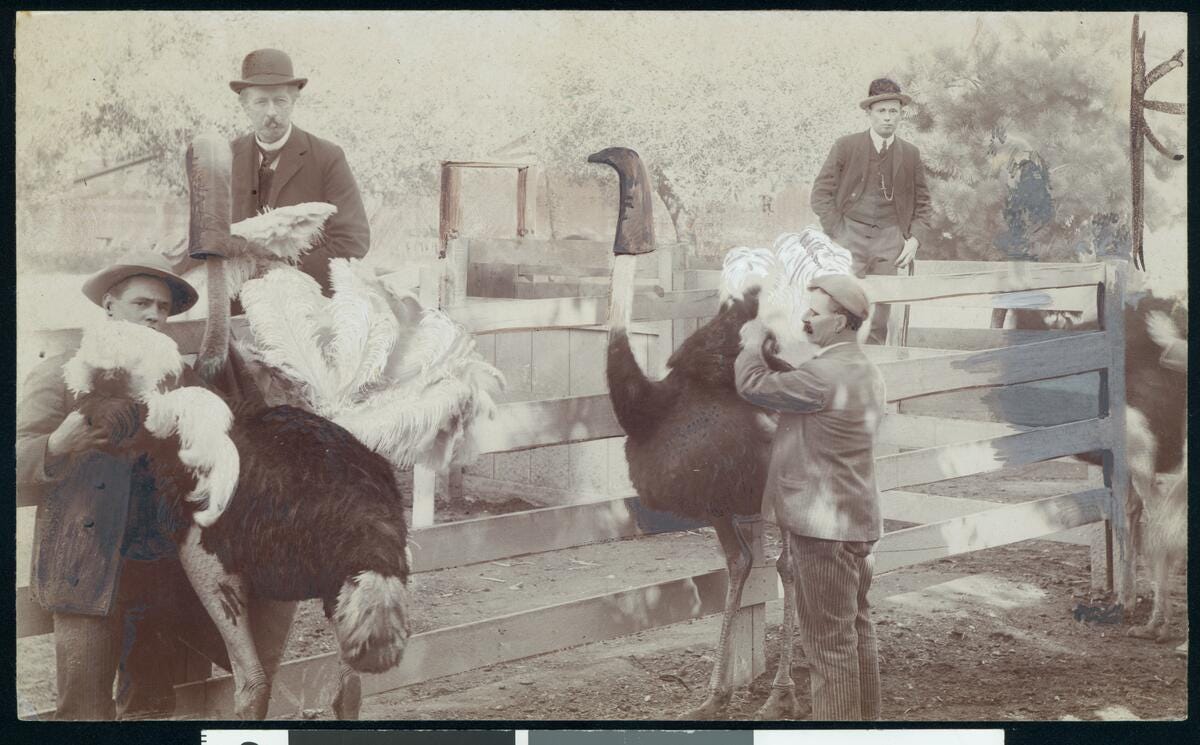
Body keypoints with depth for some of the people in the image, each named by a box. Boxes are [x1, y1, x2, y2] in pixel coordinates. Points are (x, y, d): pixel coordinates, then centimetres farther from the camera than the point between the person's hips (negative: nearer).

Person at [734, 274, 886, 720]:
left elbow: (753, 385, -13)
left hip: (824, 524, -10)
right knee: (856, 631, 17)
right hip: (857, 521, 10)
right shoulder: (867, 373, 11)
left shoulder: (824, 375, -21)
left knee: (828, 640, -5)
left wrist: (753, 344, 3)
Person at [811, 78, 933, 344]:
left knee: (878, 321, 2)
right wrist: (837, 235, -7)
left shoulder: (910, 154, 10)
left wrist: (915, 239, 0)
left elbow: (922, 204, 16)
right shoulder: (846, 146, 2)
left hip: (889, 239, 3)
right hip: (850, 234, -2)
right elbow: (821, 193, 1)